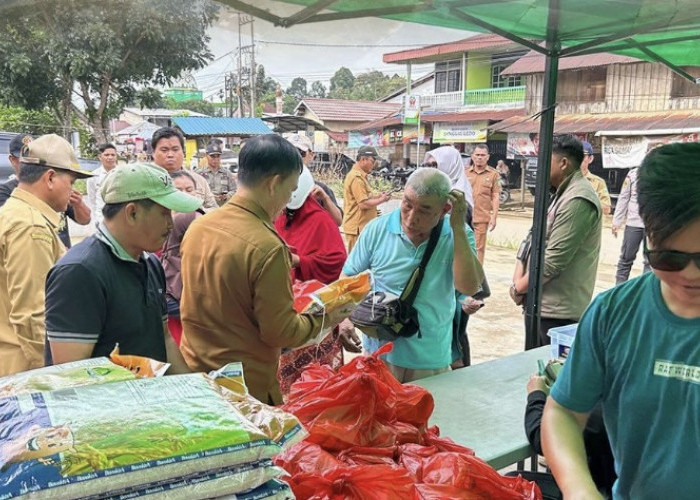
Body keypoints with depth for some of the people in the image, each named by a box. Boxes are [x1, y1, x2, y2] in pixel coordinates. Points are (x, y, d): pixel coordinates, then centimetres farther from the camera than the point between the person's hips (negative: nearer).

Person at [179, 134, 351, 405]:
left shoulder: (197, 227, -3)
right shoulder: (268, 247, -24)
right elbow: (281, 332, -18)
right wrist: (324, 319, -2)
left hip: (193, 370, 7)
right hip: (245, 385, -6)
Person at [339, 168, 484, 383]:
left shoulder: (456, 235, -10)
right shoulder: (377, 229, -10)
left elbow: (468, 287, -24)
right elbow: (348, 278, 1)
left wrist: (458, 227, -25)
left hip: (432, 360, 0)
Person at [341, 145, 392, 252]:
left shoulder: (360, 175, 16)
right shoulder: (356, 177, -17)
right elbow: (363, 204, -22)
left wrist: (376, 196, 10)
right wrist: (381, 200, -10)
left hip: (362, 226, 10)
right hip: (357, 227, -10)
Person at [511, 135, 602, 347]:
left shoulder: (577, 201, -18)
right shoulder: (559, 194, 15)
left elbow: (553, 260, -22)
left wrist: (519, 288, -9)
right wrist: (519, 280, -1)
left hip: (558, 312, -10)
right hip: (541, 303, 10)